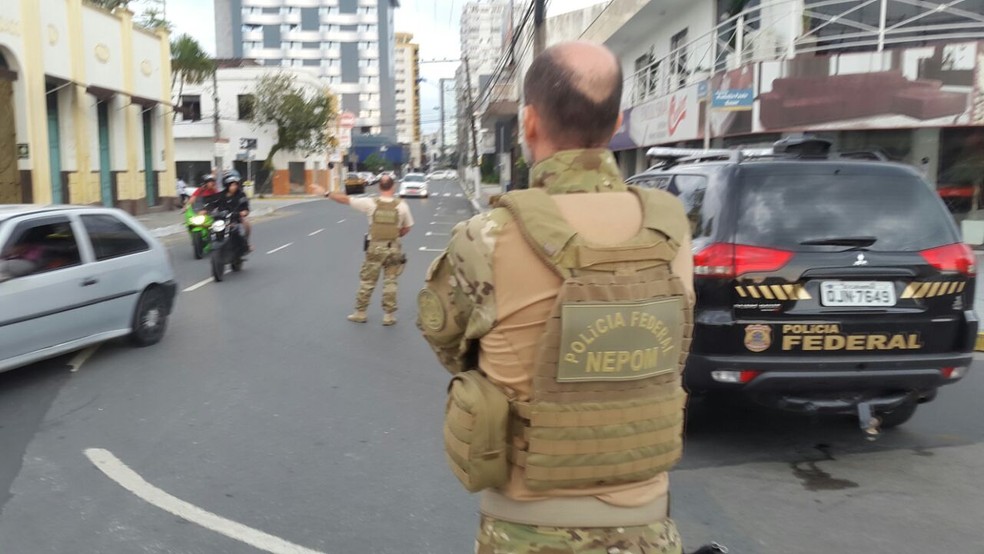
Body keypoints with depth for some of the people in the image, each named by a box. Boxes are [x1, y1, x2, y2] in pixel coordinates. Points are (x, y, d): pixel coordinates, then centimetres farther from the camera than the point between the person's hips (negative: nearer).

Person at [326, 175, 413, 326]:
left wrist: (327, 194, 11)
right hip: (393, 248, 0)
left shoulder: (370, 203, -9)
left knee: (367, 281, 12)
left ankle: (360, 313, 22)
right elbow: (406, 228, 3)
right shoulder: (402, 206, -7)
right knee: (390, 282, 8)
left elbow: (345, 199, -1)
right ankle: (389, 315, 12)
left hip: (375, 247, 0)